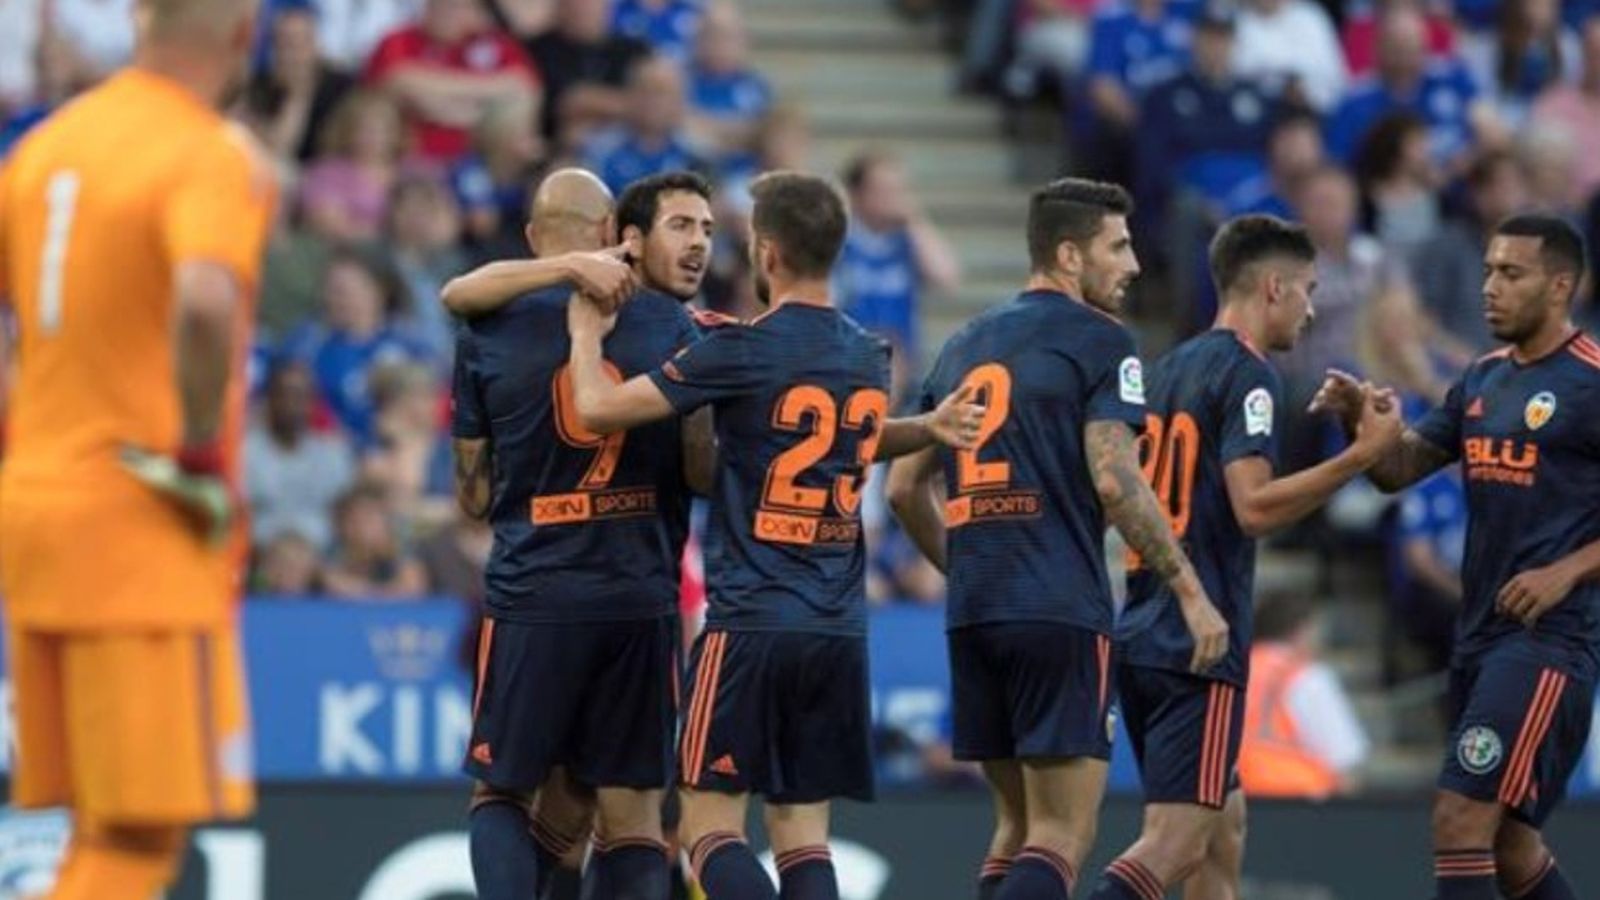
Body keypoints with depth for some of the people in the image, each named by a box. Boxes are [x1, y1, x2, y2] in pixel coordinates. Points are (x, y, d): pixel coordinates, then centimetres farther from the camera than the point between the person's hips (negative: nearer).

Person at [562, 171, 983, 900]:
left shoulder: (743, 351, -11)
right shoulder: (869, 361, 9)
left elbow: (599, 410, -9)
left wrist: (586, 334, 8)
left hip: (750, 623, -6)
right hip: (841, 629, 6)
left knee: (710, 826, -2)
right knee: (802, 833, 8)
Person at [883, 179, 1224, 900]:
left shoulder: (964, 346, 17)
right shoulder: (1098, 341, -4)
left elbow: (905, 488, 19)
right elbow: (1114, 480, -14)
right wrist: (1190, 590, -9)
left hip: (974, 617, 7)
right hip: (1061, 612, -7)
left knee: (1018, 825, 15)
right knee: (1063, 837, -7)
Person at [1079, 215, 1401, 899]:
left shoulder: (1170, 367, 16)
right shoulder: (1247, 375, -9)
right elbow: (1254, 506, -20)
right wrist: (1362, 454, -18)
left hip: (1140, 636, 9)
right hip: (1199, 644, -9)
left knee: (1223, 826, 15)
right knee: (1173, 842, -13)